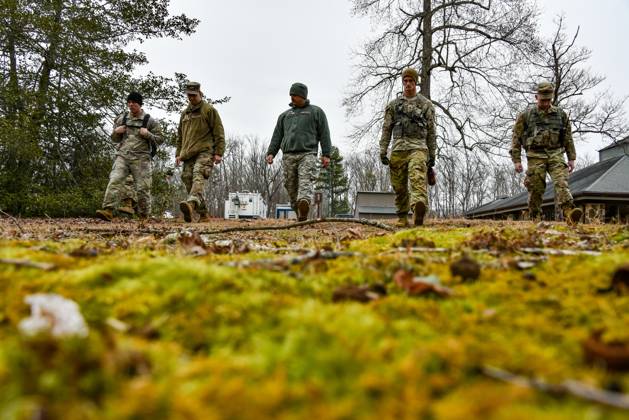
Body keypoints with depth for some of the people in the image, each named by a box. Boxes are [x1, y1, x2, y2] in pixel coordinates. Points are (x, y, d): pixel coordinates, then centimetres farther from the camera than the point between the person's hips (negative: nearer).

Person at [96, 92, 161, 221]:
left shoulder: (150, 121, 6)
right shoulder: (121, 119, 15)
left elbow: (159, 139, 5)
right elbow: (115, 139, 23)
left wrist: (148, 134, -13)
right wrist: (116, 132, 1)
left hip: (141, 158, -2)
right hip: (122, 156, 2)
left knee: (142, 187, -2)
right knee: (115, 181, -16)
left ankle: (144, 216, 10)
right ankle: (108, 211, -25)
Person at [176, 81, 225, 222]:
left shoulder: (209, 110, 5)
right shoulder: (184, 113, 24)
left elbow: (219, 133, -1)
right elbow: (180, 136, 30)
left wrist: (218, 153, -9)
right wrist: (178, 154, 21)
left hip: (204, 152, -7)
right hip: (188, 154, 7)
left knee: (199, 178, -26)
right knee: (189, 181, 0)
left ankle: (191, 204, -48)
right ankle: (202, 211, 7)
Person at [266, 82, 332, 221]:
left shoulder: (316, 112, 16)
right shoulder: (285, 115, 26)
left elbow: (324, 134, 8)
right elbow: (277, 136, 20)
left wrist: (326, 154, -3)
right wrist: (271, 153, 5)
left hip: (307, 154, -4)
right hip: (288, 156, 4)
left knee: (306, 181, -25)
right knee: (291, 188, -3)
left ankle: (305, 203, -50)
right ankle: (300, 217, 1)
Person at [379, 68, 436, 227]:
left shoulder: (426, 104, 11)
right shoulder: (393, 104, 14)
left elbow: (431, 131, 11)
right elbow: (386, 129, 11)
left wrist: (432, 155, 6)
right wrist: (383, 152, 2)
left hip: (418, 148, -2)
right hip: (398, 148, 3)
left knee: (417, 178, -27)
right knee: (399, 186, 4)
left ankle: (419, 207, -49)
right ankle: (402, 218, 17)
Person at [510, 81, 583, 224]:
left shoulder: (561, 114, 12)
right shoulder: (525, 115, 5)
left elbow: (568, 138, 16)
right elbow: (516, 138, 5)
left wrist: (571, 158, 12)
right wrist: (516, 160, -1)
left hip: (555, 154, 1)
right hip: (535, 156, -1)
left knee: (561, 182, -18)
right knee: (536, 189, -2)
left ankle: (569, 213, -32)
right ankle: (534, 219, 8)